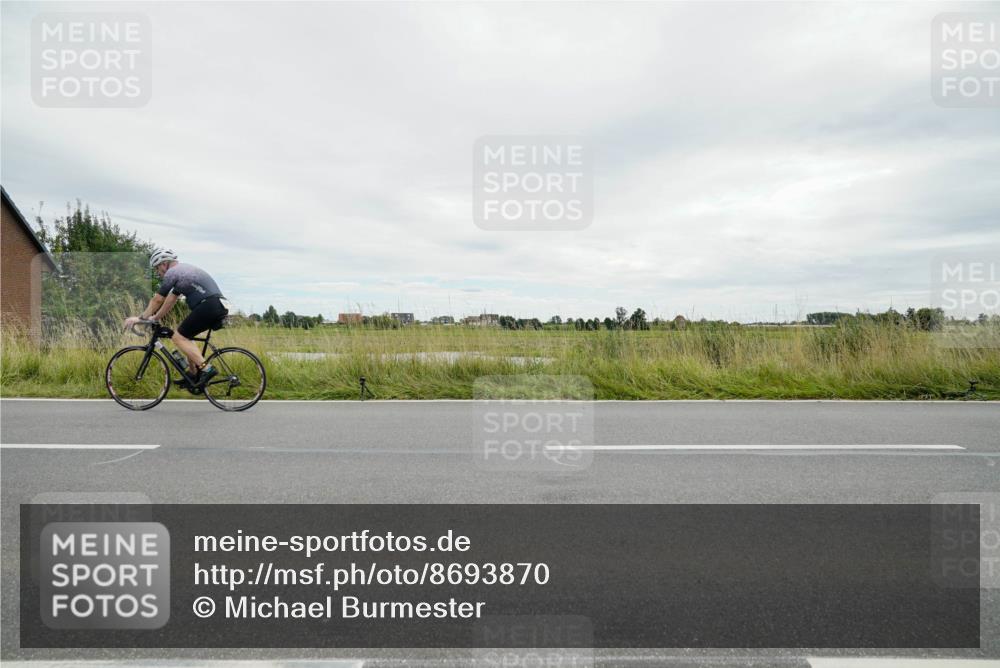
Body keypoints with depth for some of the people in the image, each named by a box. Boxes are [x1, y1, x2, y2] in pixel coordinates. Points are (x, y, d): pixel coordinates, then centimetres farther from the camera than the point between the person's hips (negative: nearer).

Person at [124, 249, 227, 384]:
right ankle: (194, 374, 20)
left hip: (207, 306, -9)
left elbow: (157, 300, 4)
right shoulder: (184, 269, 28)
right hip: (220, 307, 9)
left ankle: (206, 368, -14)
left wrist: (141, 318, 15)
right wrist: (155, 318, 36)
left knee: (178, 337, -3)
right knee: (185, 335, 22)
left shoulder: (172, 273, 0)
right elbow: (170, 300, 33)